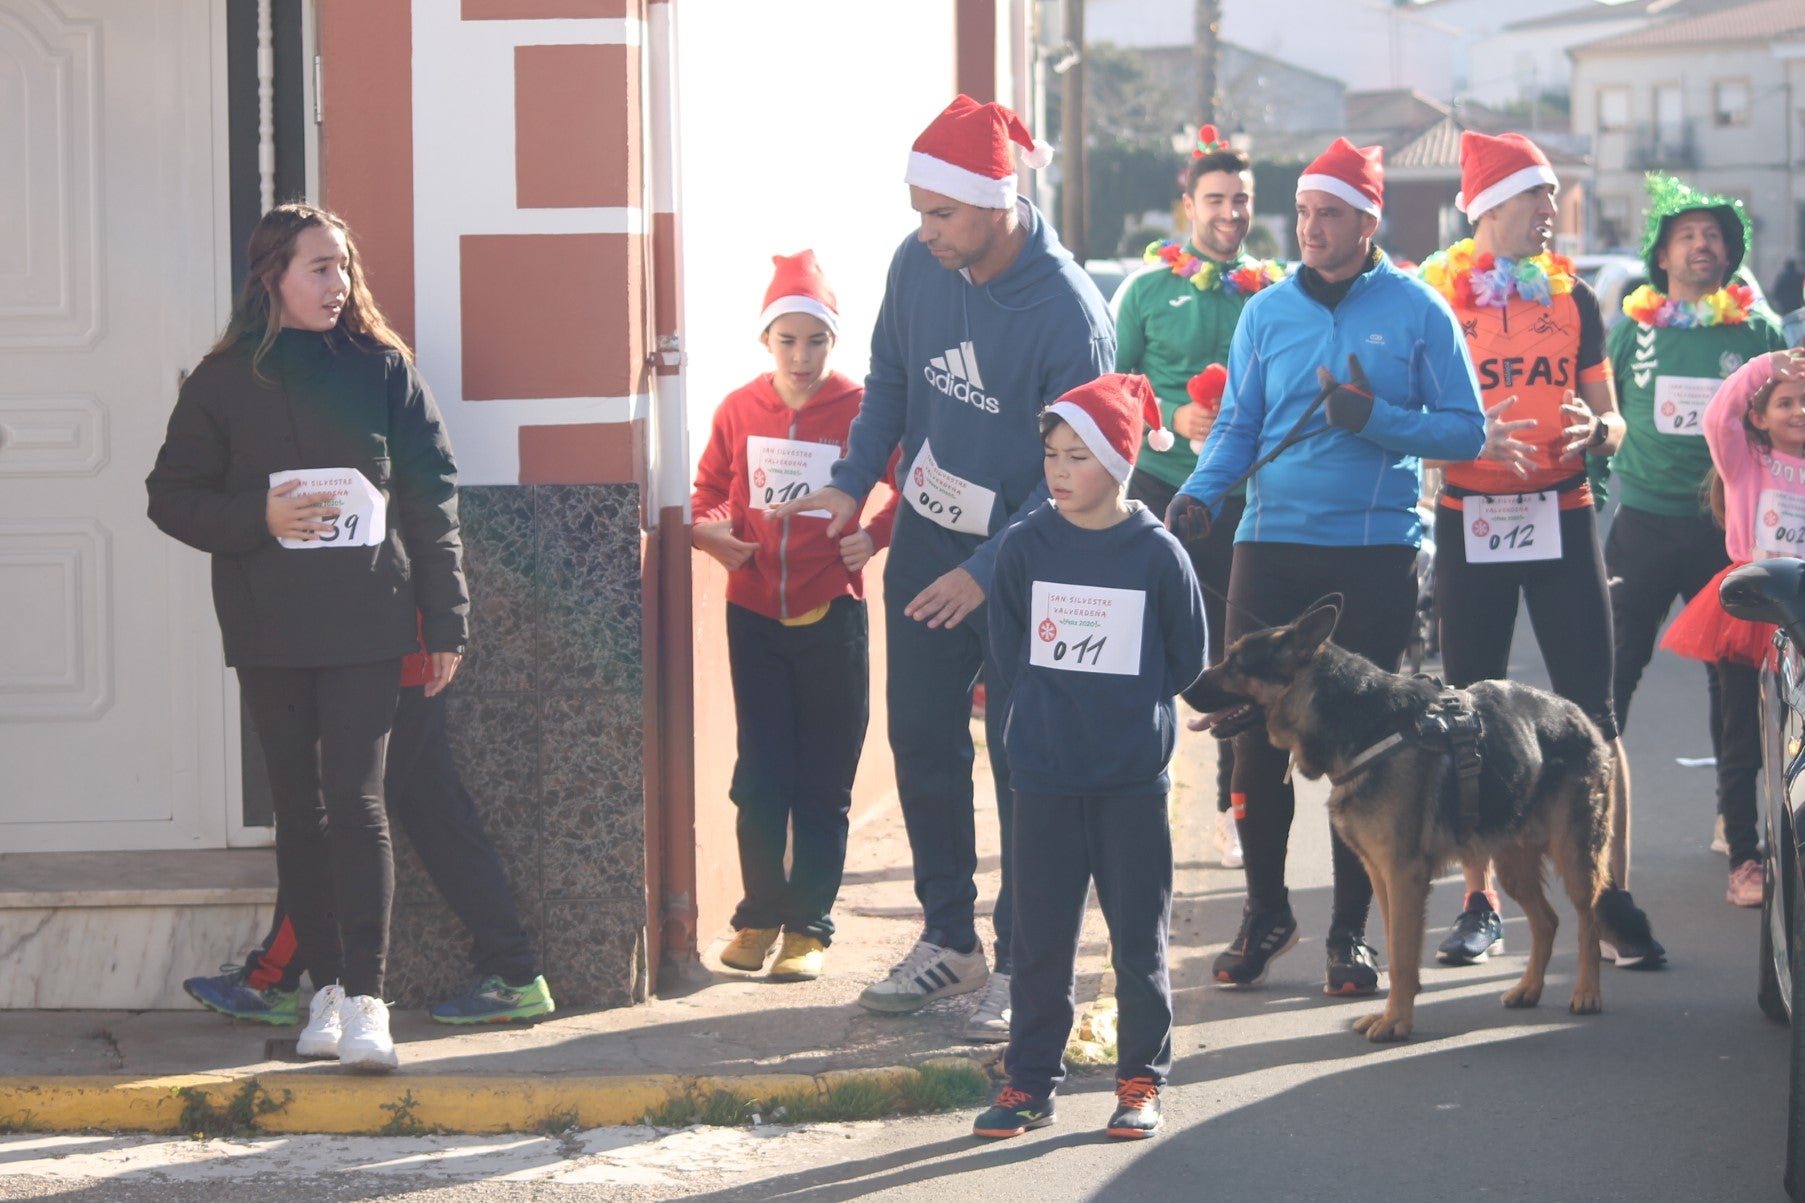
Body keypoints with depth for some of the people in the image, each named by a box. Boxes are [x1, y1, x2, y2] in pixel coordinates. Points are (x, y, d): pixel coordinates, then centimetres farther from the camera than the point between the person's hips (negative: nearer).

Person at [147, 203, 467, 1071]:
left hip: (365, 622, -2)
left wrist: (445, 619, 2)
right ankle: (325, 990, 15)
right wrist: (260, 517, -12)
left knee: (354, 798, -12)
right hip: (269, 630, 2)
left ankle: (366, 999, -15)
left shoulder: (382, 369, 5)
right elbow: (173, 495, 6)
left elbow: (432, 494, 6)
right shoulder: (224, 381, 5)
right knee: (298, 808, 7)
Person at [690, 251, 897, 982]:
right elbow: (709, 490, 13)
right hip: (755, 614, 2)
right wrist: (709, 531, -7)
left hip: (831, 616, -2)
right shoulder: (738, 410, 1)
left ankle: (810, 926, 12)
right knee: (760, 777, 3)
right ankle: (760, 915, 16)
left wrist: (874, 536, -16)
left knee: (823, 783, 4)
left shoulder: (858, 410, -6)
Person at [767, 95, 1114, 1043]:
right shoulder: (917, 265, -7)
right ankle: (949, 940, 25)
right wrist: (851, 484, -2)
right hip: (926, 539, 6)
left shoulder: (1068, 313, -24)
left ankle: (1021, 966, 10)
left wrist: (986, 571, -23)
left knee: (1022, 760, 0)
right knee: (921, 740, 11)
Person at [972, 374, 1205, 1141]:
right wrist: (1045, 709, 3)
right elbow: (1004, 654, 10)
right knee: (1040, 937, 7)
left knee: (1139, 936, 5)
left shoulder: (1157, 553, -6)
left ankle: (1142, 1080, 15)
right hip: (1044, 780, 2)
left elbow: (1188, 658, 4)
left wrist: (1128, 707, 5)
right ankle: (1030, 1080, 15)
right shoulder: (1024, 547, 0)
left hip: (1134, 780, -2)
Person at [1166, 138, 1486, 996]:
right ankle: (1265, 913, 17)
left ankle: (1351, 931, 11)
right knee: (1255, 731, 0)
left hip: (1376, 548, -2)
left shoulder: (1417, 311, 0)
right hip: (1272, 543, 2)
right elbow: (1238, 426, 8)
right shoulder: (1267, 311, 7)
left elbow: (1466, 431, -2)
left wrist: (1377, 419, -17)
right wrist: (1200, 494, -11)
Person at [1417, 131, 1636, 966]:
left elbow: (1611, 418, 10)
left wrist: (1595, 430, -14)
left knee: (1591, 712, -5)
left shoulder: (1572, 298, 8)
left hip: (1561, 518, 1)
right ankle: (1479, 904, 10)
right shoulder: (1436, 299, 1)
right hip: (1469, 520, -1)